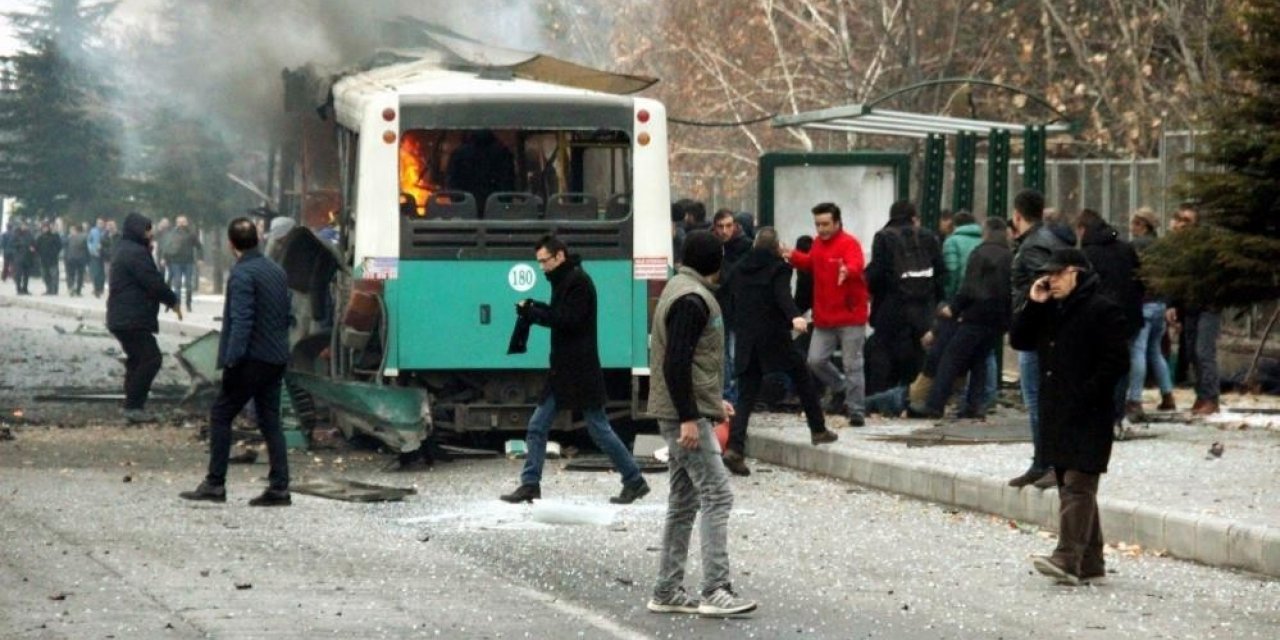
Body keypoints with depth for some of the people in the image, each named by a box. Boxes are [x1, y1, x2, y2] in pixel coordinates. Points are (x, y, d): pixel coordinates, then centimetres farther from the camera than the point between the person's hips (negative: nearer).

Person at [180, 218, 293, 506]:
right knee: (270, 421, 10)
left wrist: (232, 361, -21)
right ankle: (279, 487, 5)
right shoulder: (277, 271, 13)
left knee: (220, 416, 1)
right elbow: (287, 317, 18)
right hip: (276, 359, 8)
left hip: (251, 359, -8)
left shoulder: (242, 274, -13)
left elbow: (241, 322, -21)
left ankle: (215, 484, 0)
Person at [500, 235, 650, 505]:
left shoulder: (578, 281, -14)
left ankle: (634, 480, 7)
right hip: (562, 369, 9)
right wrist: (536, 309, 1)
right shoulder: (564, 281, 15)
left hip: (581, 370, -9)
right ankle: (530, 485, 6)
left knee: (599, 429, -3)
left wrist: (533, 313, -18)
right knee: (537, 426, 5)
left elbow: (569, 320, -22)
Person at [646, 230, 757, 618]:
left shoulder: (682, 291, 17)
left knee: (685, 500, 12)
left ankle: (667, 592, 15)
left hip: (685, 413, 11)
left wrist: (713, 400, 24)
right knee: (716, 496, -11)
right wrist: (689, 418, -23)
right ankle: (715, 590, -15)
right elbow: (675, 363, -22)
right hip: (687, 415, -11)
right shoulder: (692, 300, -15)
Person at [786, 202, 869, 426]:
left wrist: (847, 271, -57)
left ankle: (856, 411, 3)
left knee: (852, 365, -3)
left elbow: (856, 266, -35)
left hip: (850, 316, -7)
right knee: (815, 361, 4)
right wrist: (794, 257, 15)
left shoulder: (849, 244, -14)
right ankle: (840, 388, 29)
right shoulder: (818, 243, 10)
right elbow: (810, 263, 31)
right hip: (824, 317, 7)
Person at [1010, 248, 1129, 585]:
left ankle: (1068, 559, -23)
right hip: (1055, 414, 9)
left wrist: (1085, 396, -20)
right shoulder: (1050, 309, 18)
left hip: (1088, 417, -9)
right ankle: (1090, 562, 16)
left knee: (1077, 485, -14)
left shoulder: (1103, 311, -9)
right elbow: (1019, 340, 15)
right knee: (1069, 486, 11)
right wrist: (1032, 305, 2)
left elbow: (1116, 362, -15)